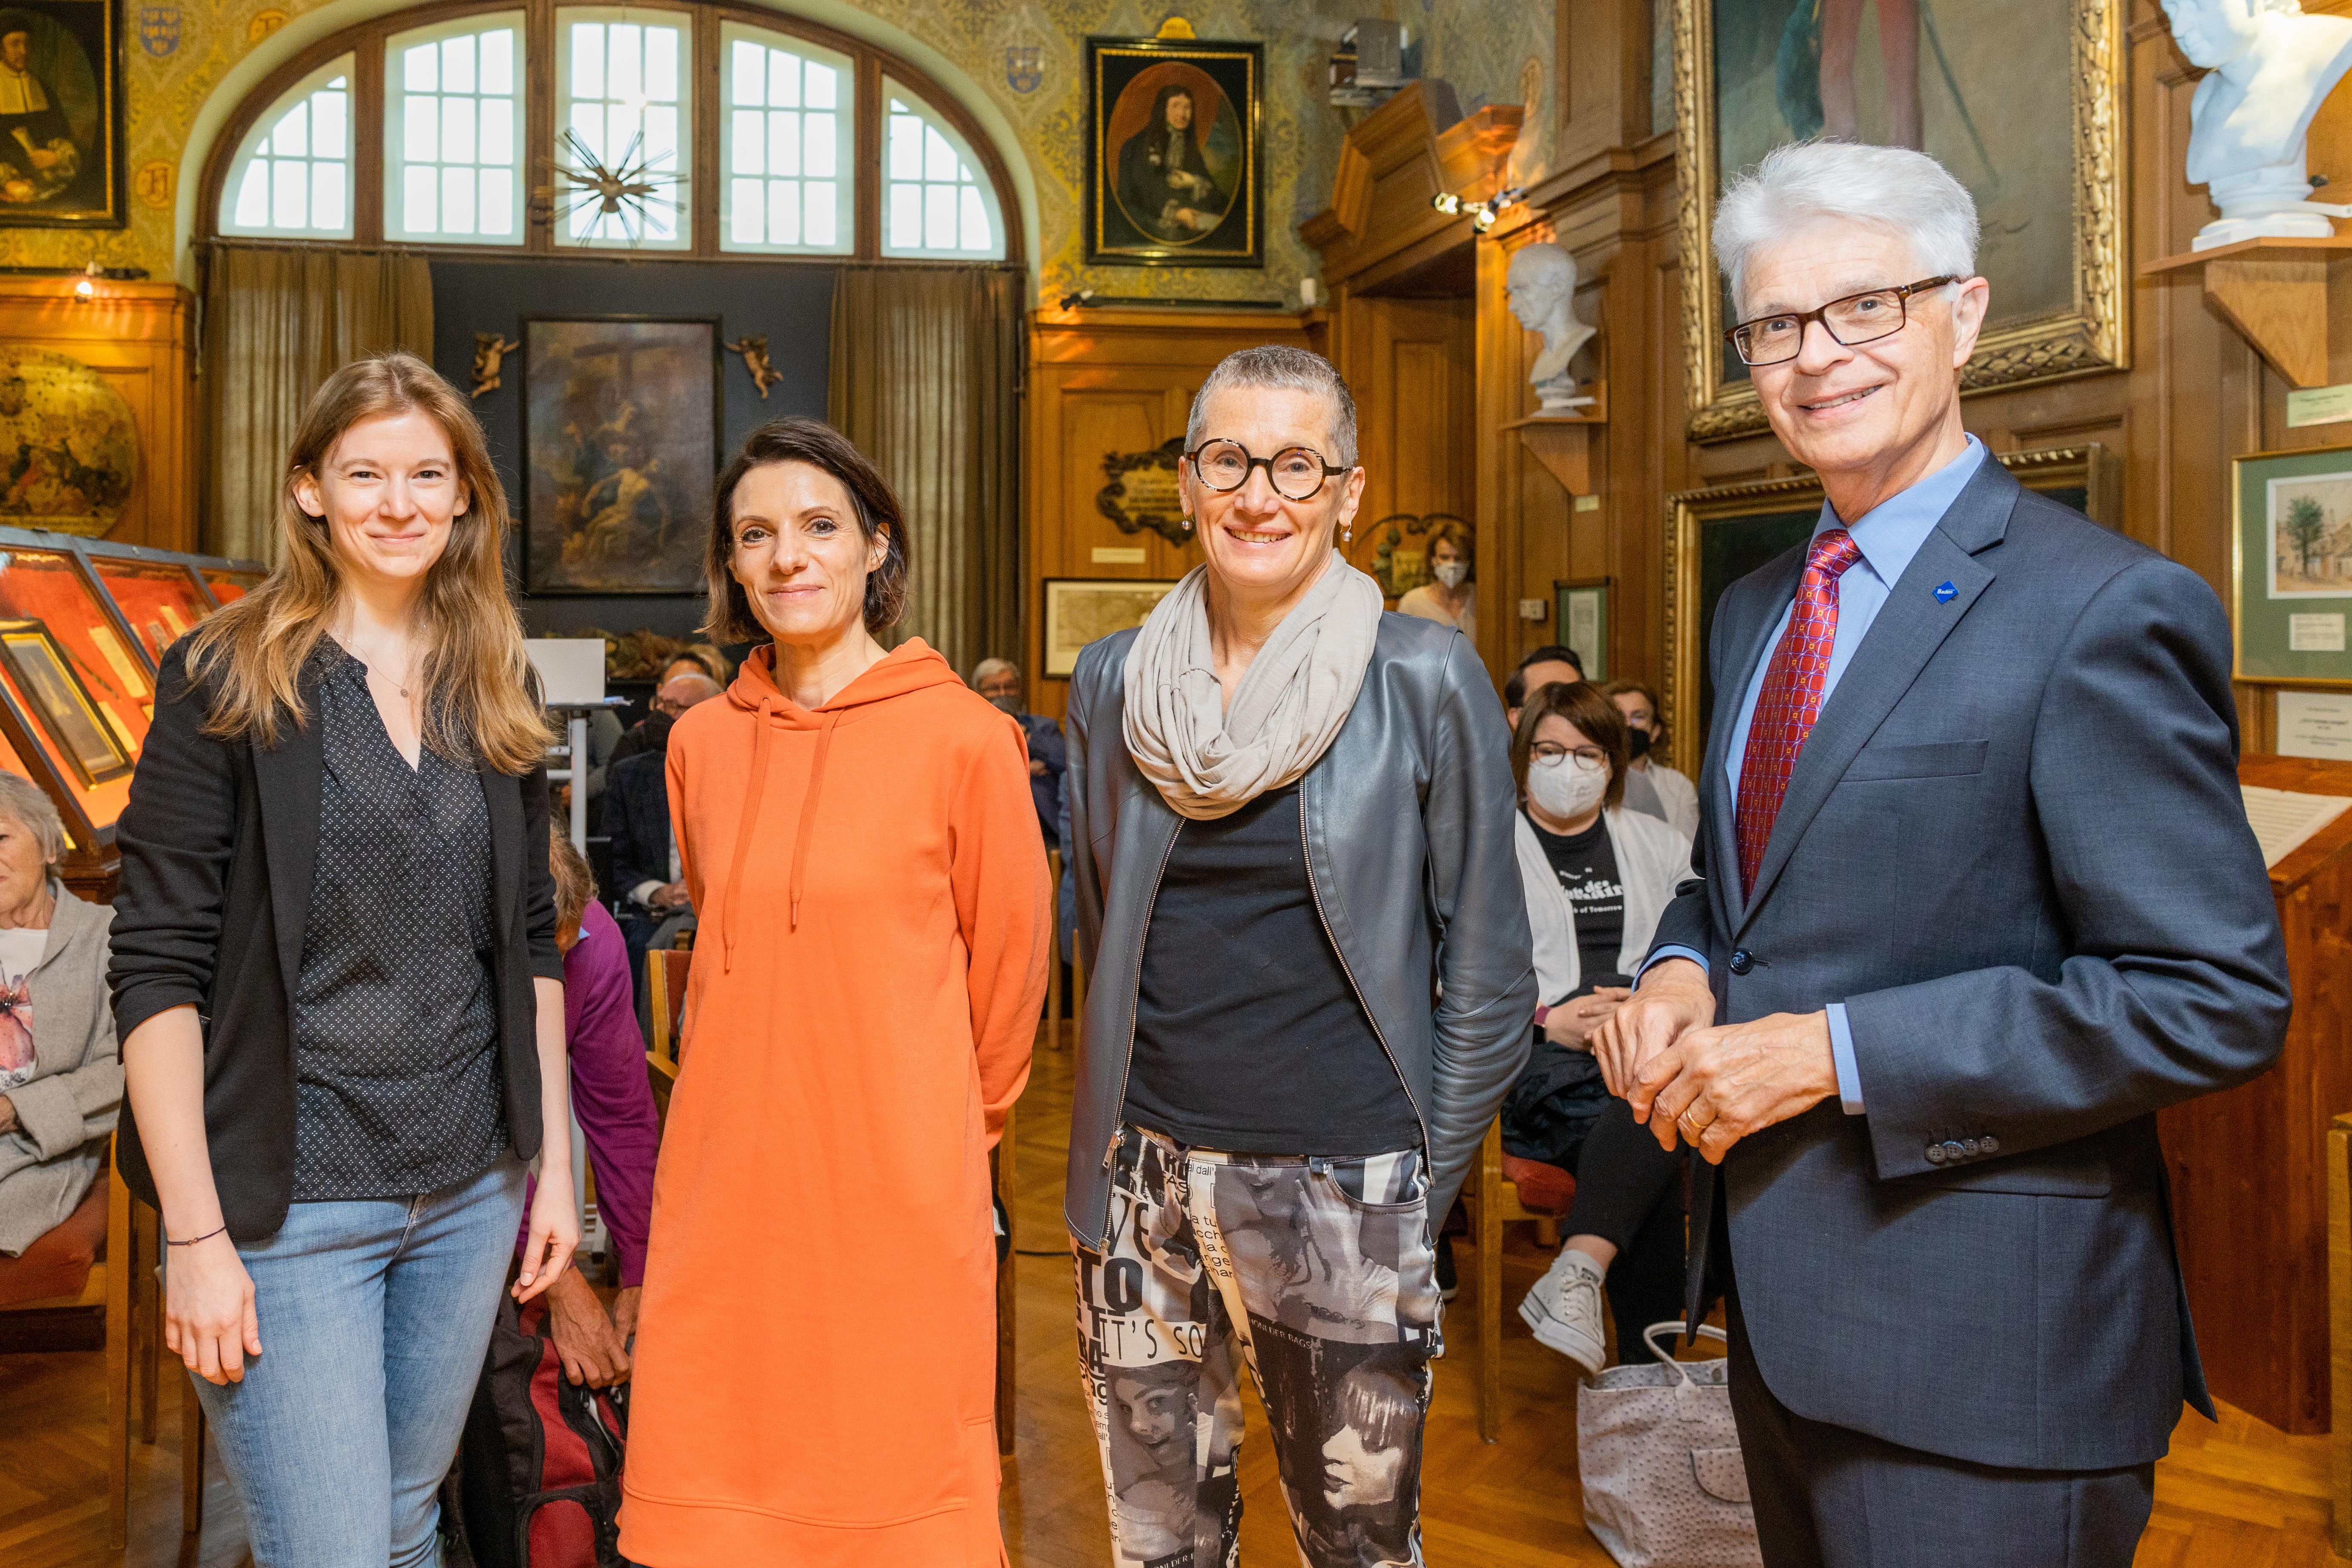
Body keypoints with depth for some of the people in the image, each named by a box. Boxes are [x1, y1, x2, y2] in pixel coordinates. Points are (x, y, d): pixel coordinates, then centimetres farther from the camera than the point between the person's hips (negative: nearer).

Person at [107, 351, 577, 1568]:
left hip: (471, 1193, 5)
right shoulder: (225, 682, -6)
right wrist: (193, 1231, -14)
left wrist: (555, 1163, 9)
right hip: (290, 1198, -4)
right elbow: (157, 965, -10)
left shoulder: (495, 696, 8)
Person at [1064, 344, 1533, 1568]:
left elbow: (1489, 972, -2)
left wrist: (1419, 1187, -3)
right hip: (1145, 1180, 3)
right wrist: (1116, 1144, 12)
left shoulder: (1425, 682, -6)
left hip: (1340, 1189, -3)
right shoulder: (1112, 682, 5)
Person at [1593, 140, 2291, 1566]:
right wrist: (1680, 972, -2)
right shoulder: (1758, 608, 11)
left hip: (1981, 1341, -7)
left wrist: (1837, 1053, -21)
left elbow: (2217, 1001, -19)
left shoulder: (2105, 613, -15)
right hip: (1776, 1292, 8)